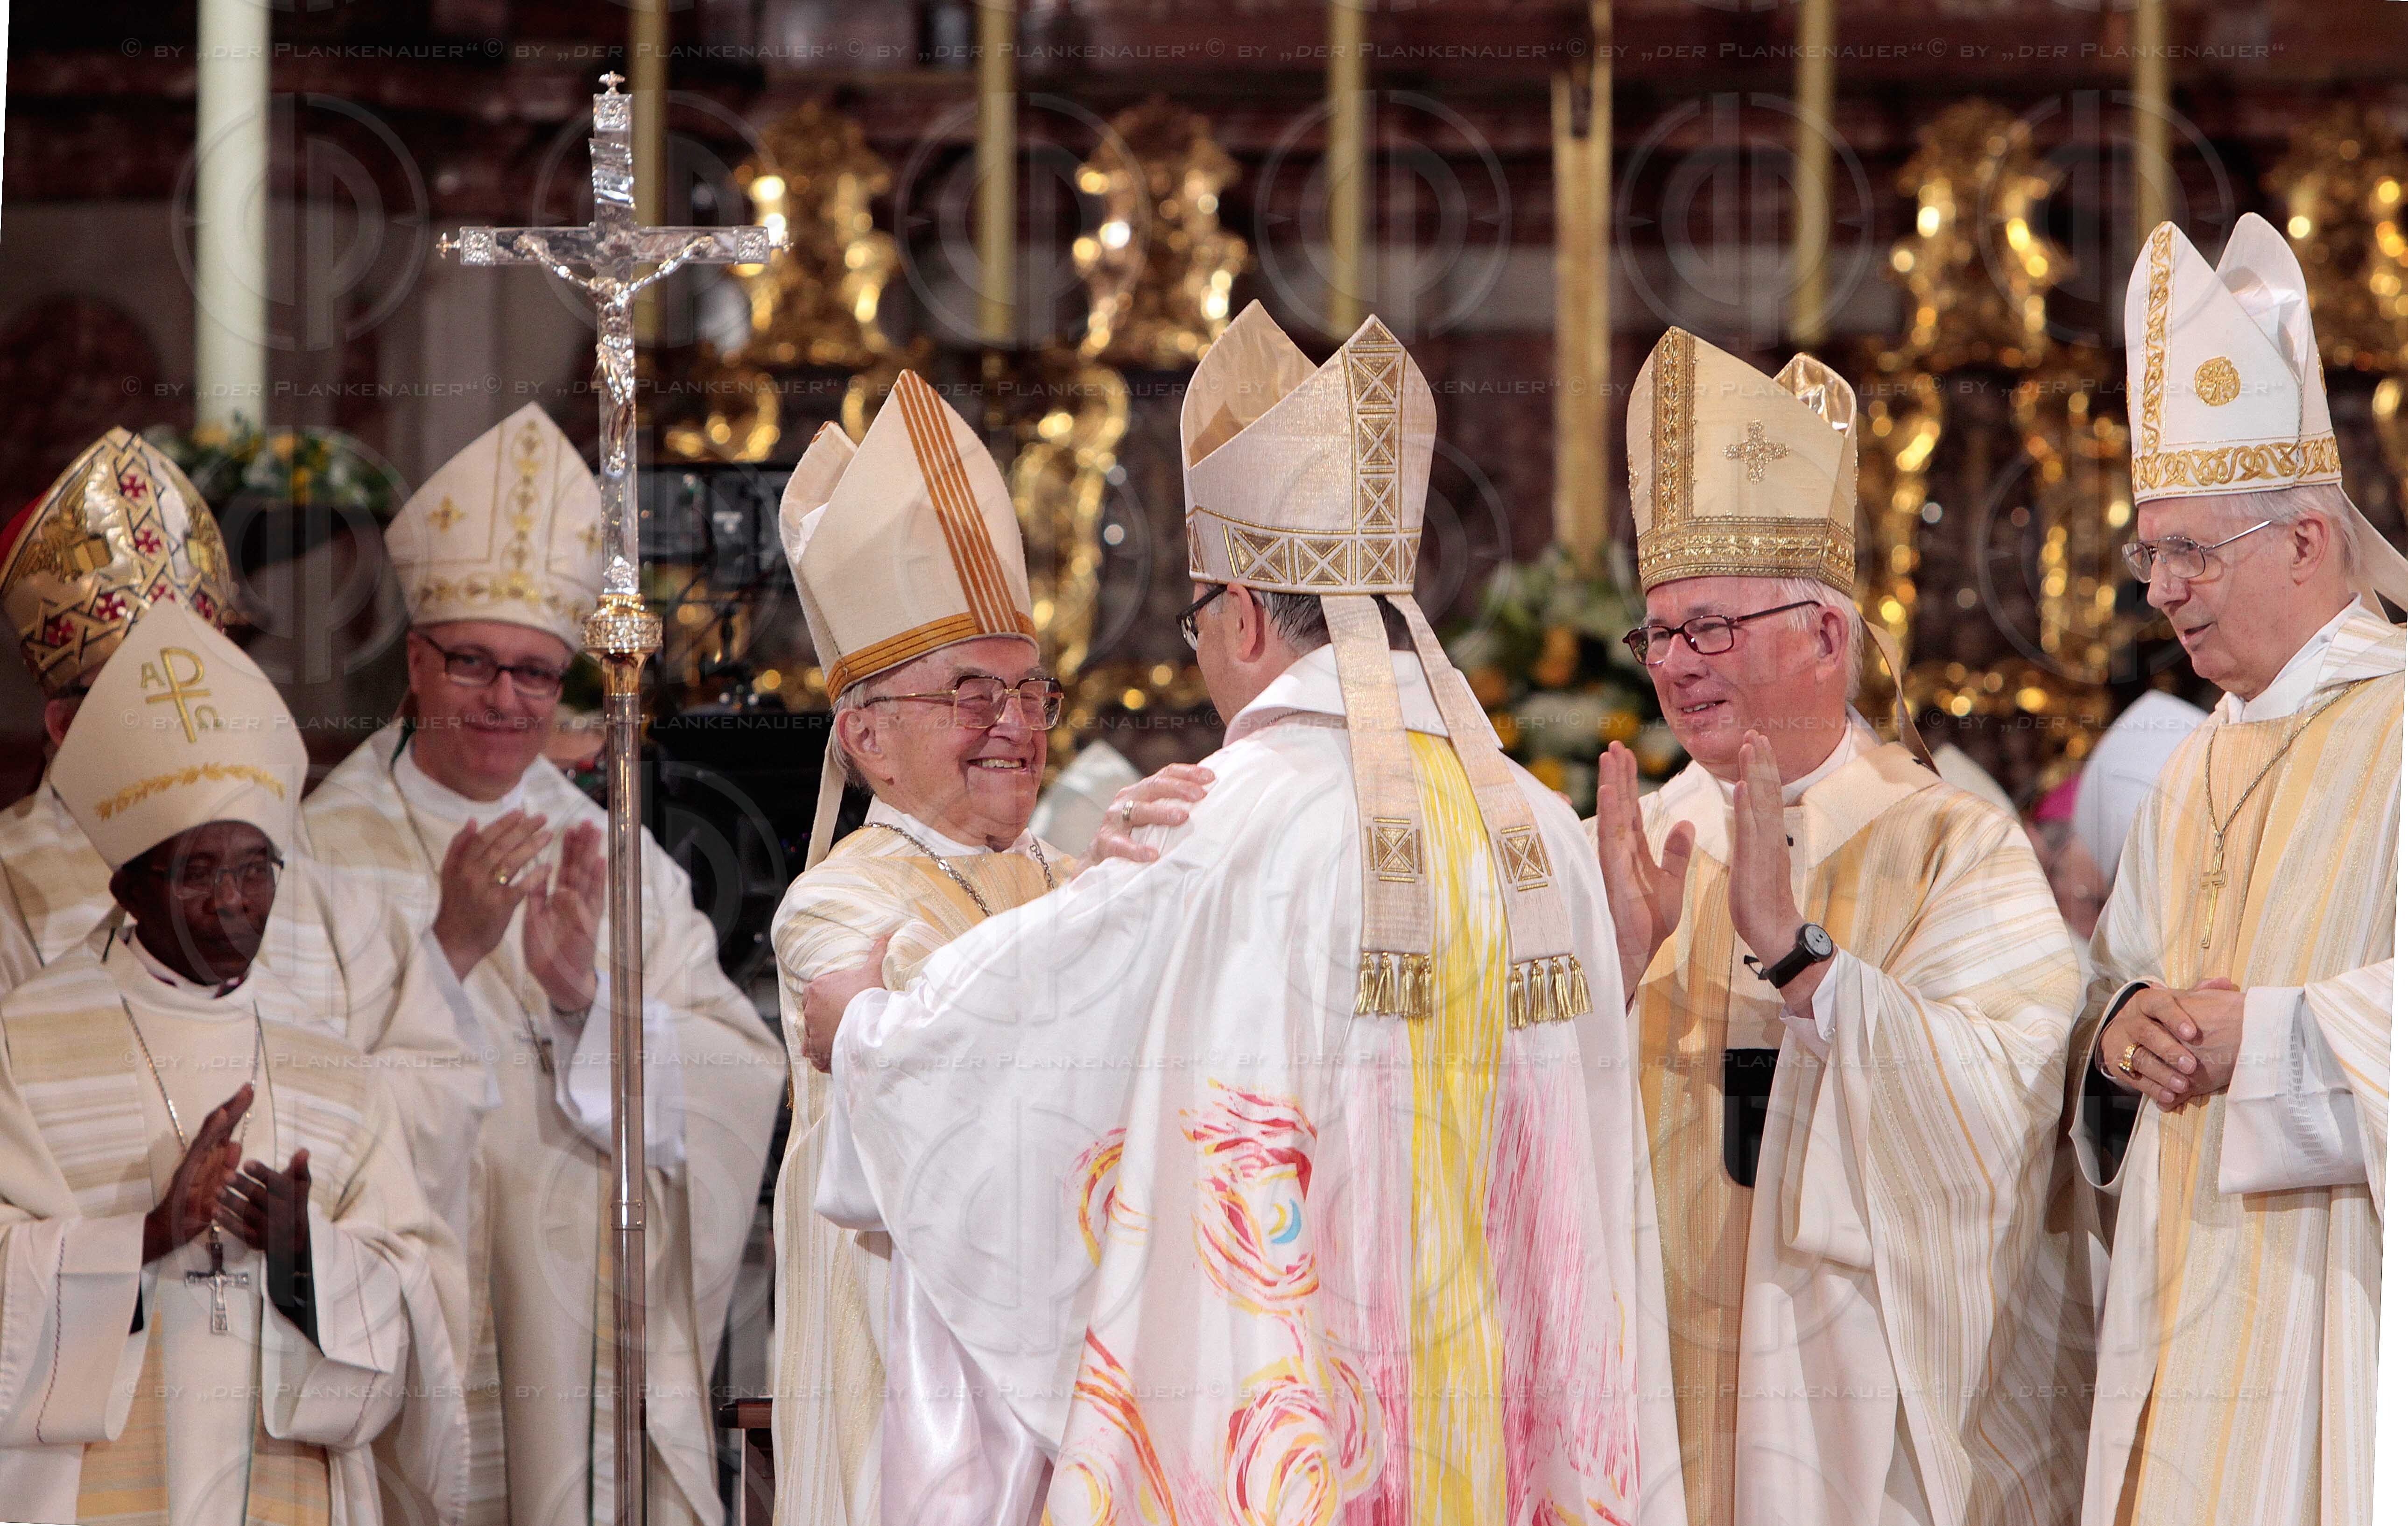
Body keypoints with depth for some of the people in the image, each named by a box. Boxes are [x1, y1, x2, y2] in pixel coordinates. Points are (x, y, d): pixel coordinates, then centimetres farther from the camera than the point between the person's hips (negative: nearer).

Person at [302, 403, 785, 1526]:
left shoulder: (621, 866, 12)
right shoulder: (326, 854, 1)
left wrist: (588, 994, -16)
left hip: (596, 1341, 3)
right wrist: (448, 948, -22)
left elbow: (742, 1084, 0)